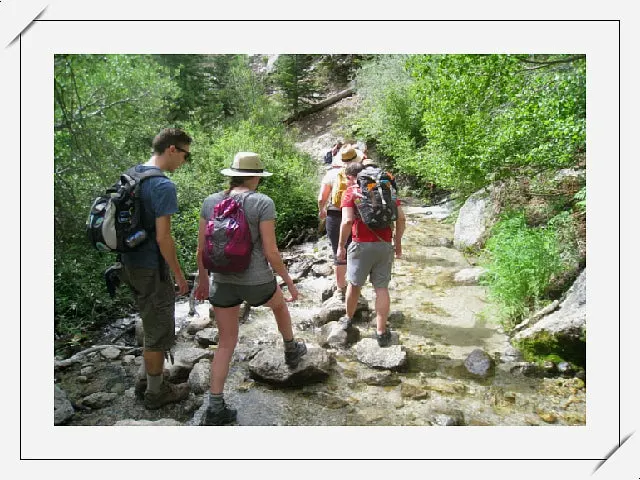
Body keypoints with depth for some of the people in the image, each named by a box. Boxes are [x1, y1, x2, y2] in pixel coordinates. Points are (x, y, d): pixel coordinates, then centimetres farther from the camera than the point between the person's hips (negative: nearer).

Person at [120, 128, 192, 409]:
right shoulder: (163, 186, -21)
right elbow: (163, 238, -23)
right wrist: (179, 275, -12)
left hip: (130, 264, 9)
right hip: (151, 269, -9)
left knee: (152, 325, 24)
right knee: (159, 333, 8)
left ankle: (150, 378, 39)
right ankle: (155, 393, 25)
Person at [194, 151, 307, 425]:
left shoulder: (211, 202, 0)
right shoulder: (263, 203, -13)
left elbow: (201, 249, 4)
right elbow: (271, 252, -15)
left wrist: (203, 280, 18)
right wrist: (289, 281, -1)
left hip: (222, 282, 4)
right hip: (256, 281, -3)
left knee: (226, 344, 17)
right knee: (279, 303, 32)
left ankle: (215, 409, 17)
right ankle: (291, 352, 53)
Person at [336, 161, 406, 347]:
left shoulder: (351, 192, -2)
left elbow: (347, 221, -14)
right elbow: (401, 218, 4)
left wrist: (341, 245, -5)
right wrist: (398, 243, 13)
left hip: (361, 245, -3)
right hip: (385, 245, 3)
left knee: (354, 284, 16)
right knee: (382, 288, 7)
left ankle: (348, 319, 36)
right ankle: (381, 332, 11)